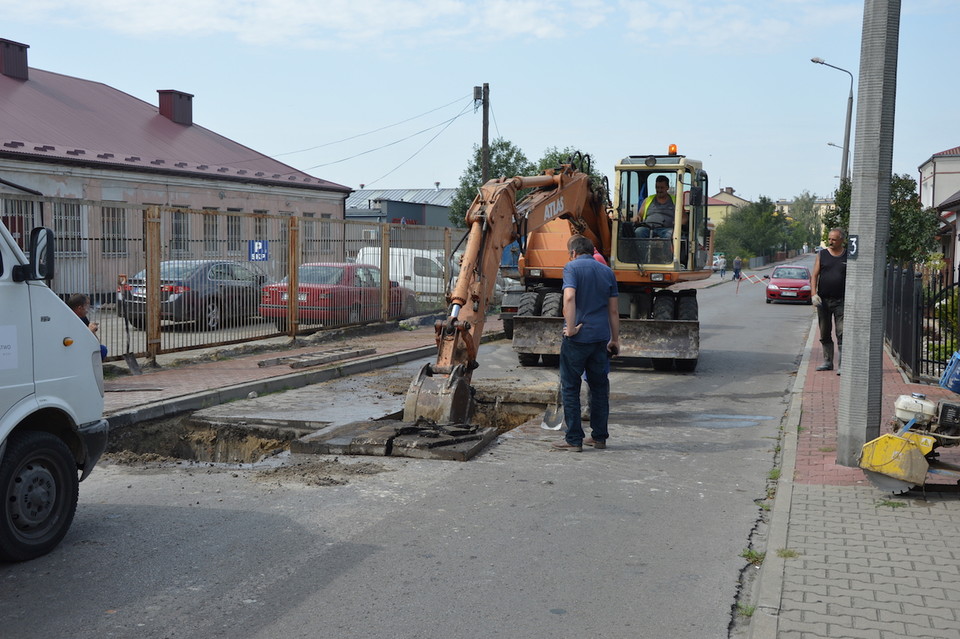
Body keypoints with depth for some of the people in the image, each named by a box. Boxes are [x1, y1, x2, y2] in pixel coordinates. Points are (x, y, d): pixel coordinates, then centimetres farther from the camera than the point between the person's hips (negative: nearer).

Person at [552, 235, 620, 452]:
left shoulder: (572, 267, -4)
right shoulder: (607, 272, 11)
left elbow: (569, 297, -22)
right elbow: (613, 310, 12)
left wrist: (570, 327, -17)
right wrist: (615, 339, 17)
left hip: (577, 337, -5)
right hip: (601, 337, 5)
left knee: (570, 388, 3)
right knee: (599, 387, 14)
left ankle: (574, 440, 4)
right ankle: (599, 437, 20)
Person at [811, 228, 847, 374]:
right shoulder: (822, 255, 6)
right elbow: (814, 276, 4)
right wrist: (813, 294, -10)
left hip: (841, 301, -2)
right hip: (823, 300, 3)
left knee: (842, 333, -10)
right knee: (825, 333, 11)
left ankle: (841, 365, -10)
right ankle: (827, 361, 23)